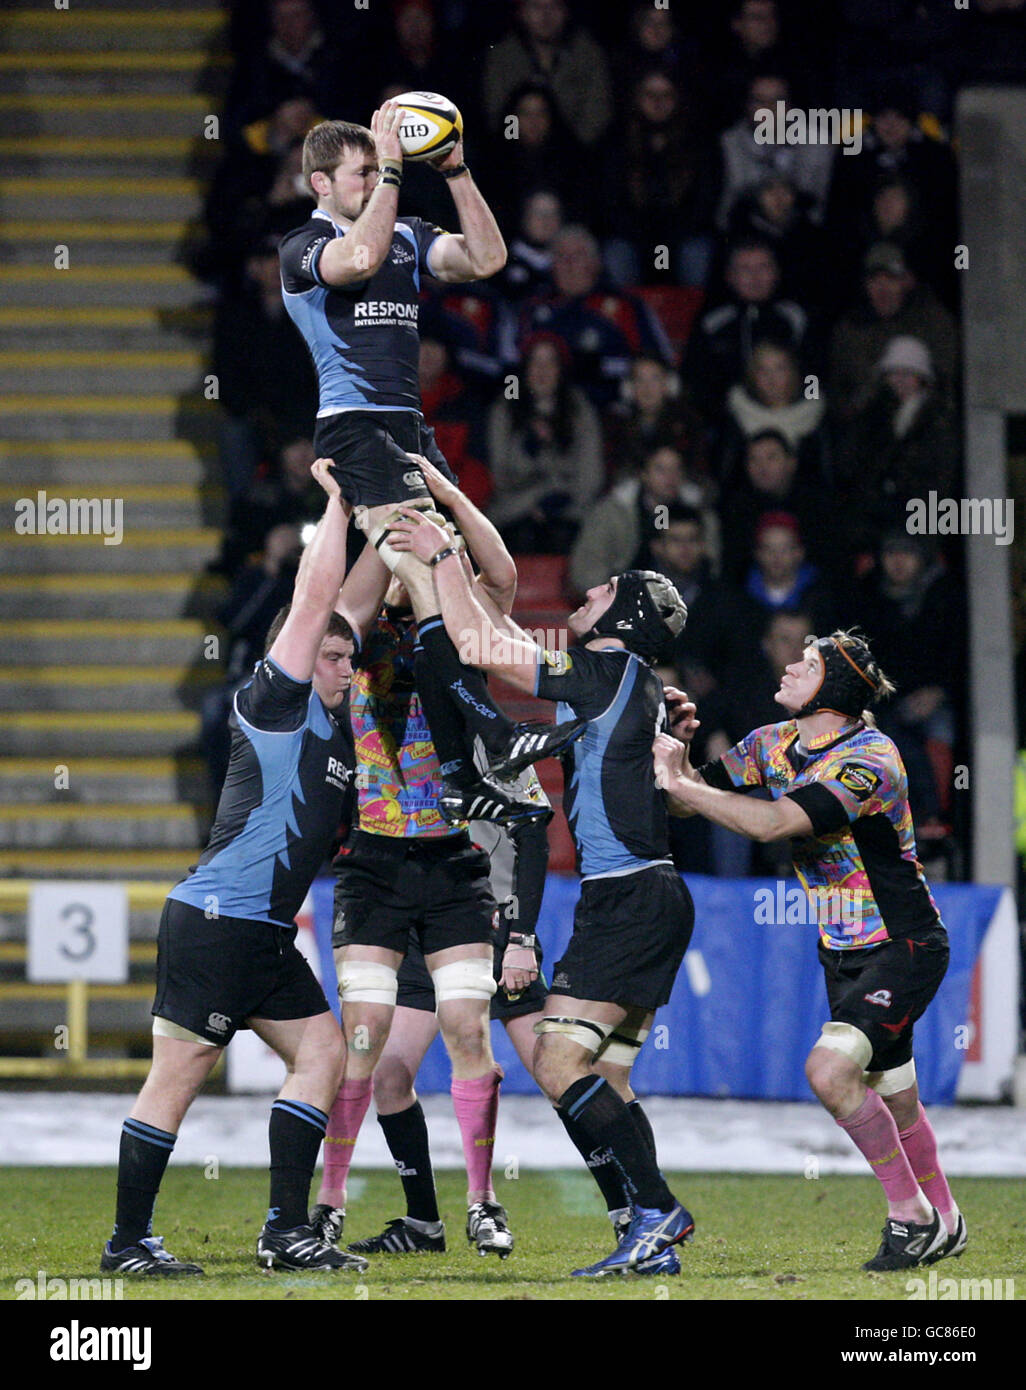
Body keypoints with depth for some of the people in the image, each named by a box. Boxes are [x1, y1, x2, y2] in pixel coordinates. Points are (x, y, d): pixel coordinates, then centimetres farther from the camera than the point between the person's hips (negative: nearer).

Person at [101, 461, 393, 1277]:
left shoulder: (330, 712, 14)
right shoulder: (273, 702, -8)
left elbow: (352, 600, 21)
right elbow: (316, 596, -13)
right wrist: (340, 501, -3)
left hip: (265, 935, 9)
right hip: (214, 924, -9)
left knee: (322, 1050, 5)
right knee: (180, 1073, -7)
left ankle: (287, 1233, 4)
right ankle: (128, 1241, -3)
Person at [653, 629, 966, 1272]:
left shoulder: (870, 759, -25)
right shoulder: (773, 744, 1)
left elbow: (773, 823, -35)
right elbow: (690, 799, 8)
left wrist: (679, 783, -29)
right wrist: (673, 748, -12)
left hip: (904, 947, -8)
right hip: (843, 952, 8)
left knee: (831, 1069, -24)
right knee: (895, 1097, 15)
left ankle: (914, 1215, -10)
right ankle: (944, 1224, 34)